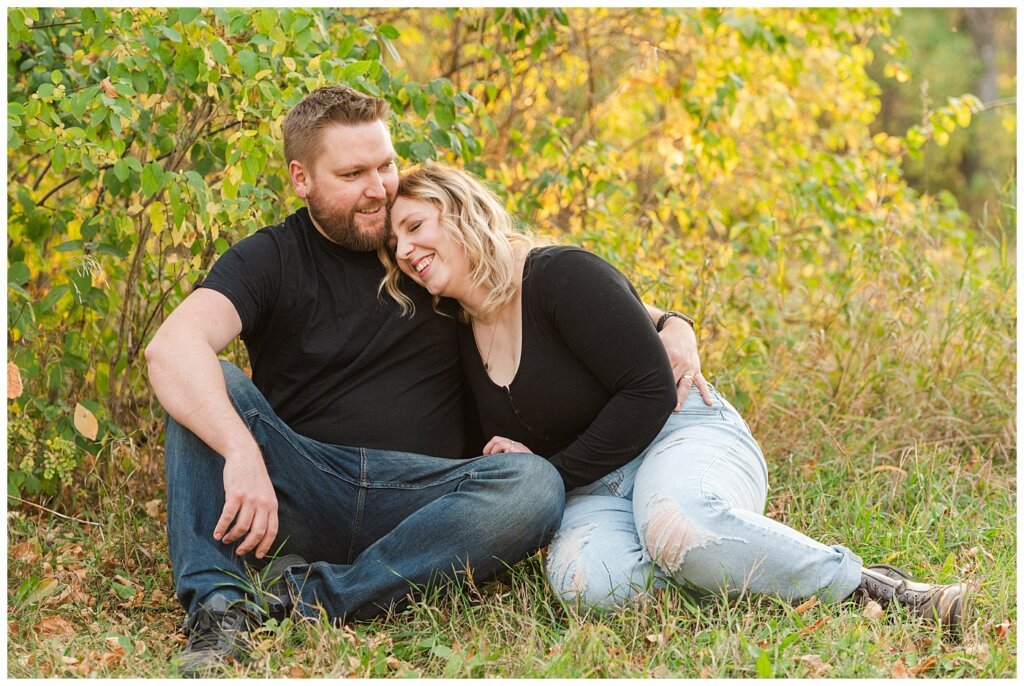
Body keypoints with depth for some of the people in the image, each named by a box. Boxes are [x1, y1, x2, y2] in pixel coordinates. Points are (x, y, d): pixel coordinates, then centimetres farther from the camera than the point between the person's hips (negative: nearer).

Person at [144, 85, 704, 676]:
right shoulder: (269, 260, 2)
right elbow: (172, 348, -18)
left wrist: (667, 325, -3)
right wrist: (242, 454, -36)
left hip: (419, 496, 1)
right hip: (302, 489, -1)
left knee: (537, 486, -29)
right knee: (206, 384, -23)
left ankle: (314, 596, -31)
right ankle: (217, 604, -36)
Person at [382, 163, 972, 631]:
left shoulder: (561, 275, -13)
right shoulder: (464, 340, 11)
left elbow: (649, 391, -18)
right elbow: (511, 447, 22)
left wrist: (553, 472, -14)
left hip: (681, 435, -5)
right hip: (594, 488, 5)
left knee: (678, 527, -42)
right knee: (585, 580, -33)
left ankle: (869, 585, -24)